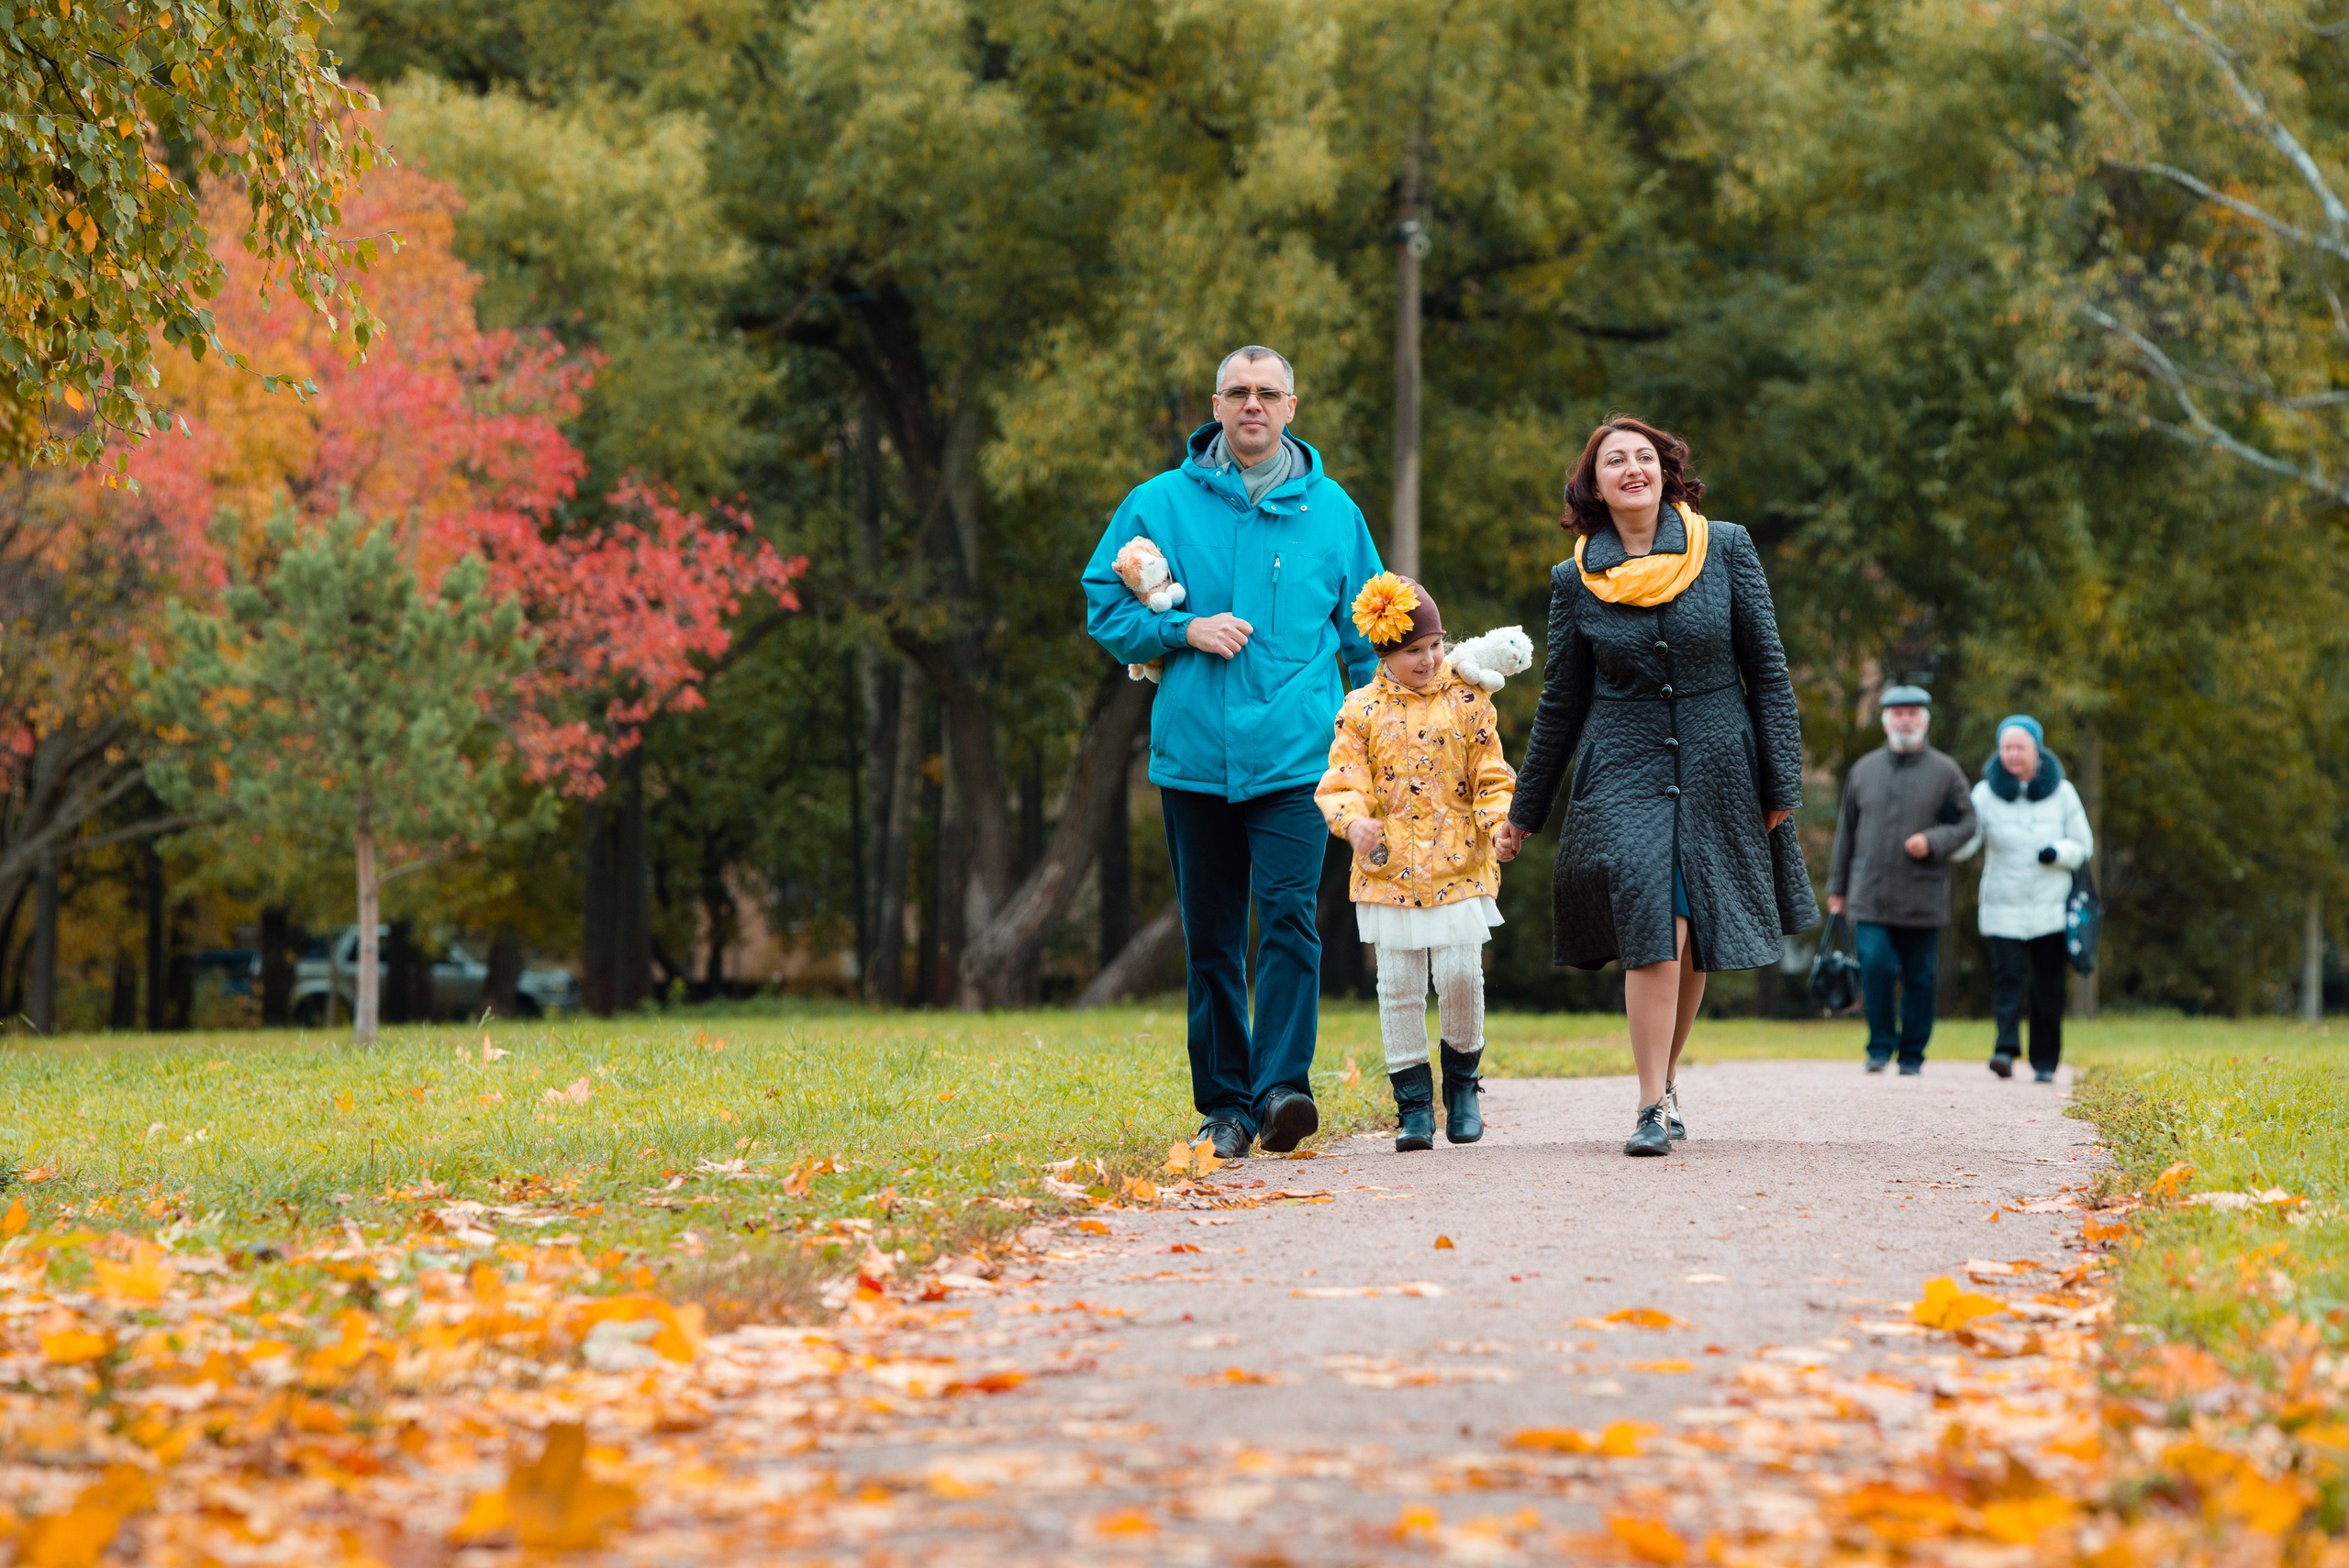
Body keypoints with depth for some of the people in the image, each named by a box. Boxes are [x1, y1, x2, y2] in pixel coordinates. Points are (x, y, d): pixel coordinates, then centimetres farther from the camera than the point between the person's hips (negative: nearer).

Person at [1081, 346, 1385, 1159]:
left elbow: (1364, 635, 15)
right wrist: (1184, 630, -8)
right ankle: (1224, 1105, 14)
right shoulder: (1160, 504, 7)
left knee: (1289, 914, -16)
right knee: (1211, 937, 6)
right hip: (1194, 751, 1)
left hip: (1296, 753, -1)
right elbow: (1105, 607, 9)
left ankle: (1282, 1085, -19)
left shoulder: (1331, 510, 9)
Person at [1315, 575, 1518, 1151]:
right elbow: (1342, 783, -1)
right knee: (1400, 985, 3)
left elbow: (1492, 778, 4)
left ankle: (1462, 1082, 18)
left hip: (1460, 869, -1)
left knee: (1461, 975, -7)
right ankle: (1413, 1105, 11)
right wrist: (1354, 821, -22)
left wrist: (1499, 820, -15)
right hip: (1389, 869, 1)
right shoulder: (1362, 711, 2)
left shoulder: (1466, 702, 2)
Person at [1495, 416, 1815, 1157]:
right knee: (1653, 928, -17)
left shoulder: (1726, 548, 0)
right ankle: (1654, 1106, -15)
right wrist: (1524, 813, 14)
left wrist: (1783, 782, -1)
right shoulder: (1575, 580, 2)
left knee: (1693, 939, 5)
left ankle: (1665, 1081, 25)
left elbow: (1769, 671, 3)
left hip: (1716, 772, 1)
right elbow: (1561, 702, 11)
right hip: (1623, 773, -1)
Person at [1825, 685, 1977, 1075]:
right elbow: (1847, 830, 16)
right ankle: (1880, 1046, 4)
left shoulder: (1944, 771, 4)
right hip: (1871, 895, 1)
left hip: (1922, 898, -1)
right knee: (1875, 966, -11)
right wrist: (1837, 886, 15)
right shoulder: (1865, 769, 10)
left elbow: (1966, 825, 3)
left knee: (1919, 977, 3)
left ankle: (1912, 1054, 14)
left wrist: (1932, 841, -16)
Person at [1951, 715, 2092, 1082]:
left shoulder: (2061, 792, 4)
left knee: (2048, 987, 2)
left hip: (2051, 910, 1)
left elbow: (2083, 846, 9)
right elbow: (1963, 845, -7)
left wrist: (2058, 852, -13)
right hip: (2004, 910, -1)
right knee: (2007, 975, -16)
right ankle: (2005, 1049, -24)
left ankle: (2045, 1062, 13)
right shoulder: (1985, 794, 0)